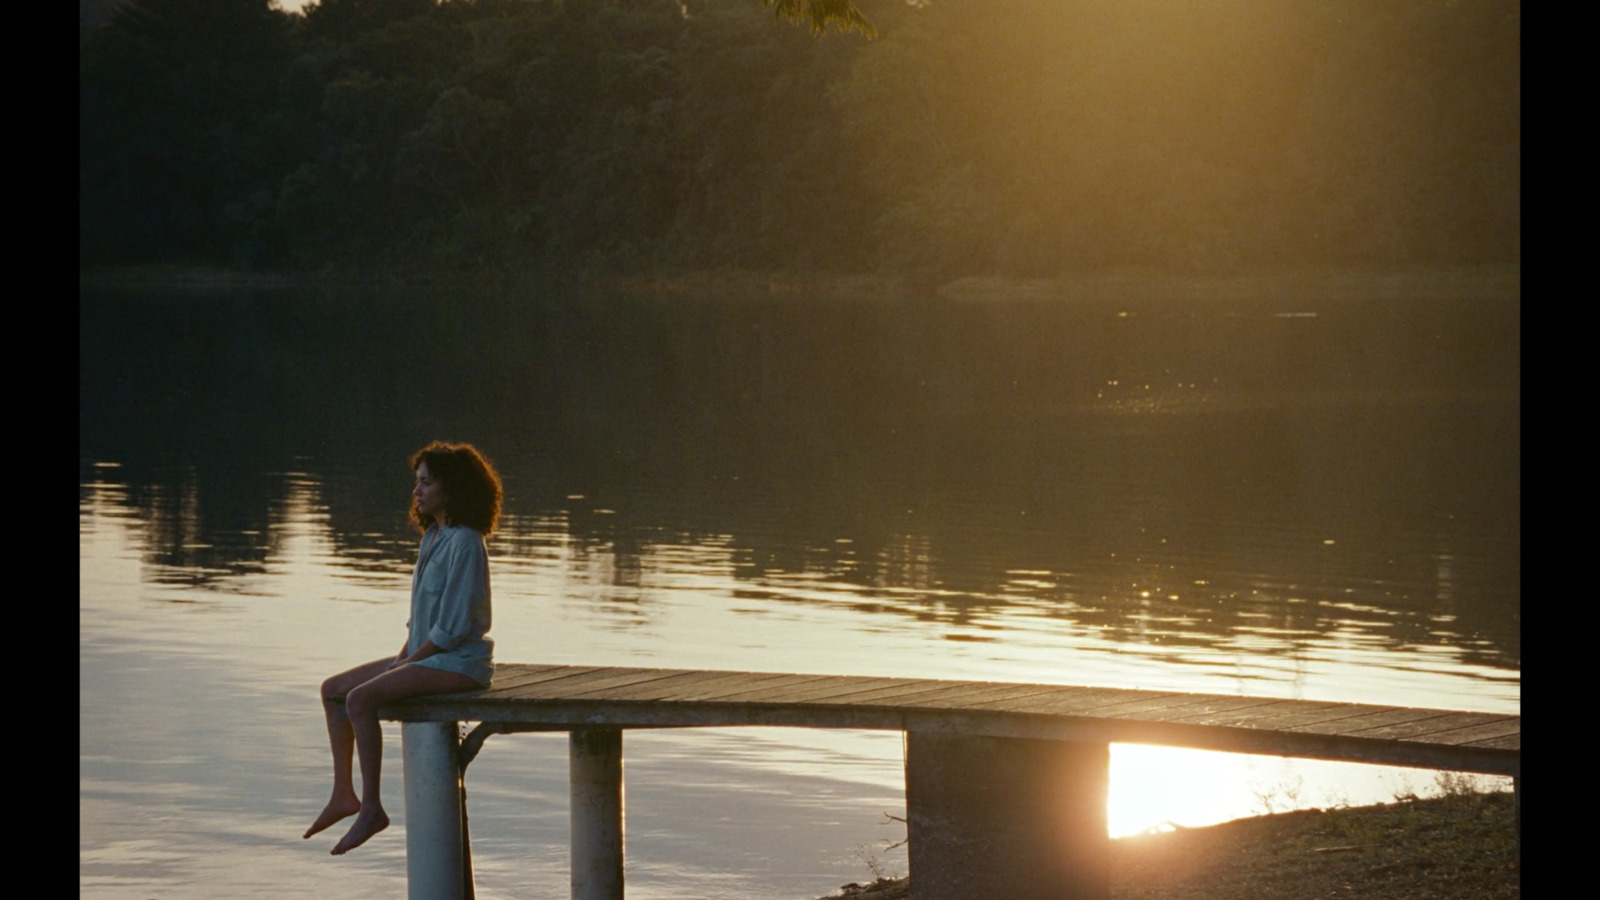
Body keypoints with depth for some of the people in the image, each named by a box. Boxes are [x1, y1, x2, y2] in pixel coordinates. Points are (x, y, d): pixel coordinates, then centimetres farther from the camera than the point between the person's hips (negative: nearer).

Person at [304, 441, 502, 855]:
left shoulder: (464, 544, -16)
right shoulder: (432, 537, 14)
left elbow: (453, 625, -21)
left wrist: (409, 661, -15)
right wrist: (402, 655, 6)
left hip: (459, 661, -10)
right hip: (426, 655, 10)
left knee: (359, 699, -26)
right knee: (333, 690, 6)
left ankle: (371, 807, -20)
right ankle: (343, 794, 8)